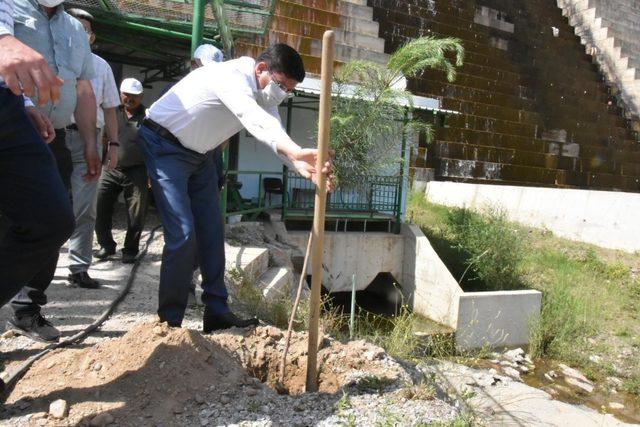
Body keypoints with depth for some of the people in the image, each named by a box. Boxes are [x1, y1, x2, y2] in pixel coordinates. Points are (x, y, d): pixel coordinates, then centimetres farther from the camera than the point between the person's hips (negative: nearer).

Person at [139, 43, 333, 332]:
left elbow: (274, 134, -15)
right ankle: (169, 321, -3)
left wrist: (303, 164, -36)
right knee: (183, 235, -16)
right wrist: (295, 151, -65)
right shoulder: (231, 76, -28)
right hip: (164, 146, -8)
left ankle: (216, 311, 10)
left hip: (200, 153, 9)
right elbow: (254, 119, -48)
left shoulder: (266, 96, -2)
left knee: (212, 231, 3)